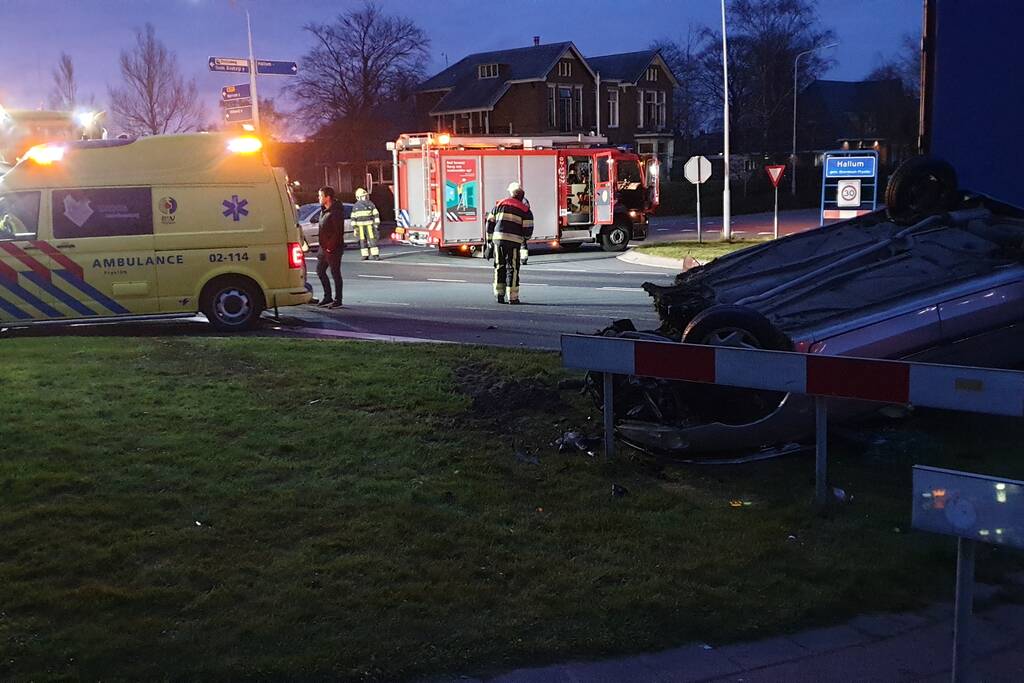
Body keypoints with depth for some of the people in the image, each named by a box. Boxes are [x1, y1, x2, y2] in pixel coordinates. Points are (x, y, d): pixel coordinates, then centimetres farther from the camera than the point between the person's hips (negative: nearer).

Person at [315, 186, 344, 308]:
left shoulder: (335, 212, -17)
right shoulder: (323, 211, 13)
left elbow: (338, 232, -21)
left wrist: (330, 246, -21)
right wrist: (323, 245, 12)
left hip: (333, 249, -10)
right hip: (324, 247, 10)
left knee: (335, 273, -2)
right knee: (320, 270, 14)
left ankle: (338, 300, 6)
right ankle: (328, 297, 23)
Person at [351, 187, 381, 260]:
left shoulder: (370, 204, 3)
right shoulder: (356, 206, 9)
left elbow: (376, 215, 3)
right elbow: (353, 218, 13)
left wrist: (376, 224, -4)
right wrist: (354, 227, 7)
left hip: (369, 226, -2)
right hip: (360, 226, 2)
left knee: (372, 240, -8)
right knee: (362, 241, 3)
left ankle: (375, 255, -9)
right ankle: (365, 255, 11)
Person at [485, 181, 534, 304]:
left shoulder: (499, 205, 11)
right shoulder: (525, 209, 2)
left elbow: (490, 223, 12)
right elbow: (528, 228, -2)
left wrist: (490, 239, 20)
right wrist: (525, 239, 19)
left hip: (498, 238, 3)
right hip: (514, 241, -3)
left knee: (499, 267, 14)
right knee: (512, 268, 3)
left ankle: (499, 294, 14)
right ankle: (512, 297, 3)